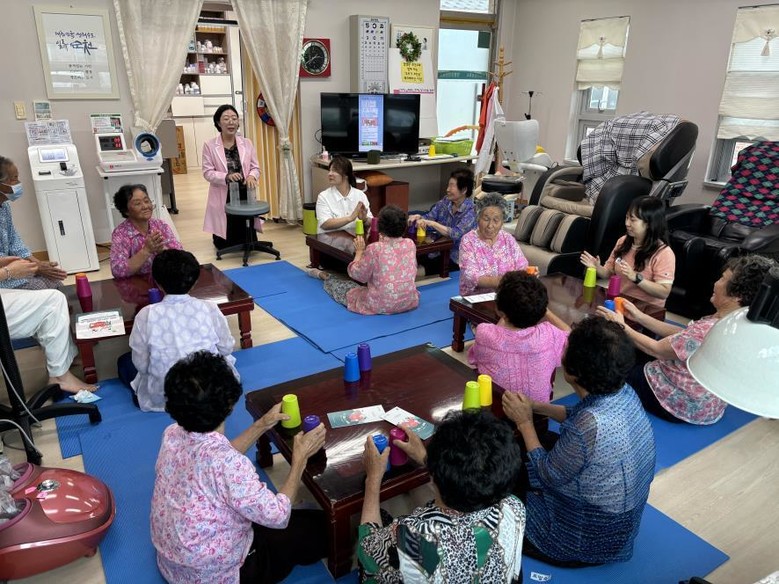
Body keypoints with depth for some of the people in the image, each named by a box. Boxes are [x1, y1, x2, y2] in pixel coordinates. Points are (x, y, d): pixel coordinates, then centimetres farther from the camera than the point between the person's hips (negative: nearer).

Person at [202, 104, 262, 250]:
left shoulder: (247, 143, 4)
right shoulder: (210, 145, -5)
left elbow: (255, 167, 5)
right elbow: (207, 172, -7)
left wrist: (252, 176, -19)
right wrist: (226, 177, -24)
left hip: (244, 196, 2)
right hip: (223, 197, -2)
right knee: (224, 244, 7)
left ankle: (245, 246, 44)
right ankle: (218, 238, 44)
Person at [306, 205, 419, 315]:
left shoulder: (374, 249, -22)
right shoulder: (410, 244, -7)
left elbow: (358, 275, -10)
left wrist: (359, 251, 4)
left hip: (380, 306, -5)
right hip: (410, 303, 5)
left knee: (343, 287, 24)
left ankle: (323, 275, 55)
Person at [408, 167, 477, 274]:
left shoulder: (471, 210, -15)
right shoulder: (445, 201, 3)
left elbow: (456, 234, -27)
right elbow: (429, 217, 3)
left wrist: (431, 223, -32)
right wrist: (418, 218, -19)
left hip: (456, 258, -5)